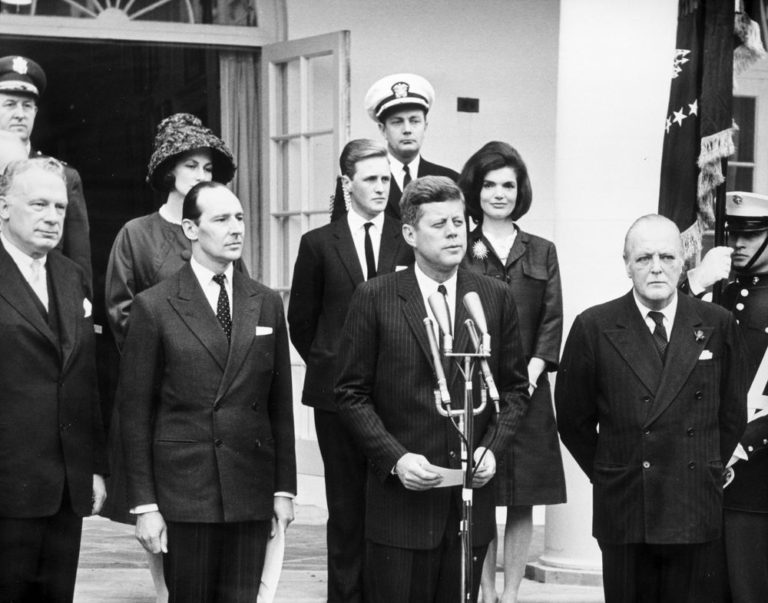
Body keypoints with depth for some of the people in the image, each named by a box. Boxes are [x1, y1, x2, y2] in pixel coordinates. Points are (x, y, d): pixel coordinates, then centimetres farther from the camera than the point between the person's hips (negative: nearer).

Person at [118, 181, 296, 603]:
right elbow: (134, 412, -3)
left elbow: (280, 404, 11)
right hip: (184, 490, -3)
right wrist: (144, 505, -7)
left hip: (252, 491, 3)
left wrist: (284, 488, 6)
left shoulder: (267, 304, 9)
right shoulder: (154, 306, -2)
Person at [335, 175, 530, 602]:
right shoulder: (374, 299, -2)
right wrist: (395, 457, -12)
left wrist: (491, 448, -4)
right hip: (401, 498, -2)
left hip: (471, 494, 2)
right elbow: (352, 393, -1)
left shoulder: (497, 299, 6)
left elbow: (515, 388, 11)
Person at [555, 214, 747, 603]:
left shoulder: (718, 326, 4)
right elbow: (573, 418, 5)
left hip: (697, 512, 1)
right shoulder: (594, 327, -1)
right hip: (623, 511, -1)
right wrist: (607, 475, 7)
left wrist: (707, 471, 9)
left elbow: (732, 414, 11)